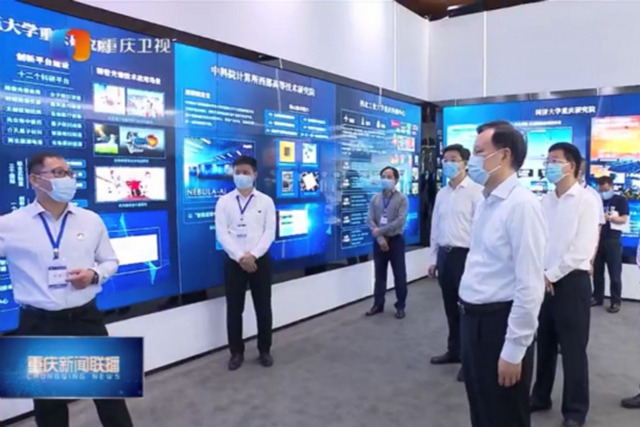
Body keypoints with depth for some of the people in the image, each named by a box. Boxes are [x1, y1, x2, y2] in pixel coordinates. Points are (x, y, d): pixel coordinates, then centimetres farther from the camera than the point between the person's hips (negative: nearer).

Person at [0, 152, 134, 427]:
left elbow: (110, 262, 11)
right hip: (38, 325, -1)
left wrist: (94, 275, -8)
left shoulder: (91, 221, 2)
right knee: (48, 403, 17)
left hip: (86, 318, 2)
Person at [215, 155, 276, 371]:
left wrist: (253, 256, -16)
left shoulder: (266, 201, 3)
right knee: (234, 309, 7)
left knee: (263, 308, 8)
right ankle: (236, 352, 22)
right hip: (234, 262, 0)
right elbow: (221, 233, -5)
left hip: (260, 261, 0)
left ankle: (264, 350, 24)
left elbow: (270, 232, -4)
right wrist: (240, 257, -15)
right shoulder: (224, 202, 2)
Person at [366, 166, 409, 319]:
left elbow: (400, 221, -16)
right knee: (379, 274, 11)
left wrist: (380, 230, -17)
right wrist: (380, 238, -13)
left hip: (395, 240, -3)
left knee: (399, 275, 3)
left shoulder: (402, 199, -6)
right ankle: (378, 304, 22)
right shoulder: (375, 199, 5)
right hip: (379, 241, 3)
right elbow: (370, 220, -2)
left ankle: (400, 306, 16)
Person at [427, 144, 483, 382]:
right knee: (451, 307, 17)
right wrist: (434, 258, 15)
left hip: (465, 255, -7)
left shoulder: (475, 191, -10)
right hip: (445, 255, 7)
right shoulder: (442, 194, 12)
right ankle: (454, 350, 33)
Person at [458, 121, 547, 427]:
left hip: (500, 323, -8)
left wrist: (513, 350, -19)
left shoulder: (522, 205, -20)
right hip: (473, 319, 8)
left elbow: (530, 285, -23)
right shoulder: (485, 203, 9)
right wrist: (469, 316, 17)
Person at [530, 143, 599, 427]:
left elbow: (582, 250, -15)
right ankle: (540, 397, 32)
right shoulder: (545, 201, 9)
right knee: (544, 344, 16)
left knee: (573, 349, 6)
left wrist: (551, 275, -13)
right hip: (543, 281, 5)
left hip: (571, 282, -5)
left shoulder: (586, 201, -8)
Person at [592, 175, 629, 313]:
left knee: (614, 273, -2)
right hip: (597, 239, 4)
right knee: (597, 271, 8)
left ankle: (616, 302, 5)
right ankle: (597, 298, 18)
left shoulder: (621, 200, 1)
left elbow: (624, 219, -7)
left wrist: (610, 218, -23)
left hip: (613, 240, -4)